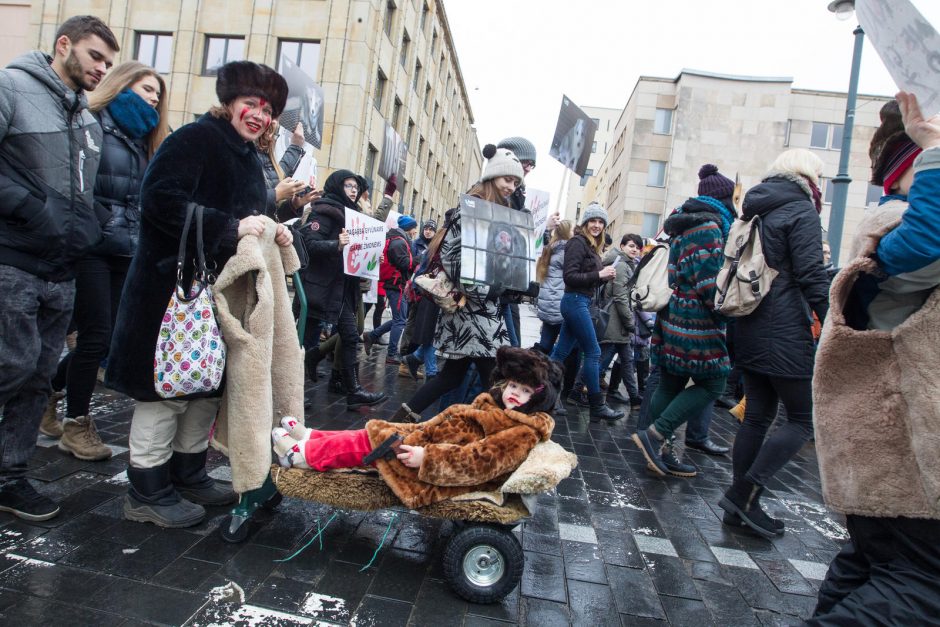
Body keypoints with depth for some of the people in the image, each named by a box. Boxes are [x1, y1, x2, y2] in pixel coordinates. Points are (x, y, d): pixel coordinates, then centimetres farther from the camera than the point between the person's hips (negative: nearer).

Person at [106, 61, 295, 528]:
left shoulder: (248, 159, 19)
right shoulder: (196, 138, -9)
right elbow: (160, 199, -21)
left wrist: (271, 234, 3)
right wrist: (230, 227, -23)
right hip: (176, 284, -9)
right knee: (167, 387, -2)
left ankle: (188, 475, 28)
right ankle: (146, 492, 13)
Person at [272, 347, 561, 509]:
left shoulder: (522, 433, -18)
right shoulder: (494, 403, 8)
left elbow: (477, 461, -27)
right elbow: (446, 425, 17)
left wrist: (427, 458, -28)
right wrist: (417, 433, 14)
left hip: (435, 475, -7)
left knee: (370, 442, -5)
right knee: (371, 433, 8)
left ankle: (302, 454, 11)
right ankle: (310, 437, 24)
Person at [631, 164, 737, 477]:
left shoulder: (685, 225, 19)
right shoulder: (708, 227, -11)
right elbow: (709, 282, -18)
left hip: (673, 317, 9)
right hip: (697, 322, -9)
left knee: (670, 384, 10)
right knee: (711, 383, -1)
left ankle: (660, 450, 15)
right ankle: (655, 434, -8)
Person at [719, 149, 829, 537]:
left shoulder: (756, 211, 17)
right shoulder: (801, 211, -6)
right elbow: (812, 276, -15)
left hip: (750, 330, 8)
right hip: (786, 332, -8)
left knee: (757, 416, 11)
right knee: (804, 419, 1)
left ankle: (741, 504, 15)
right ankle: (744, 493, -6)